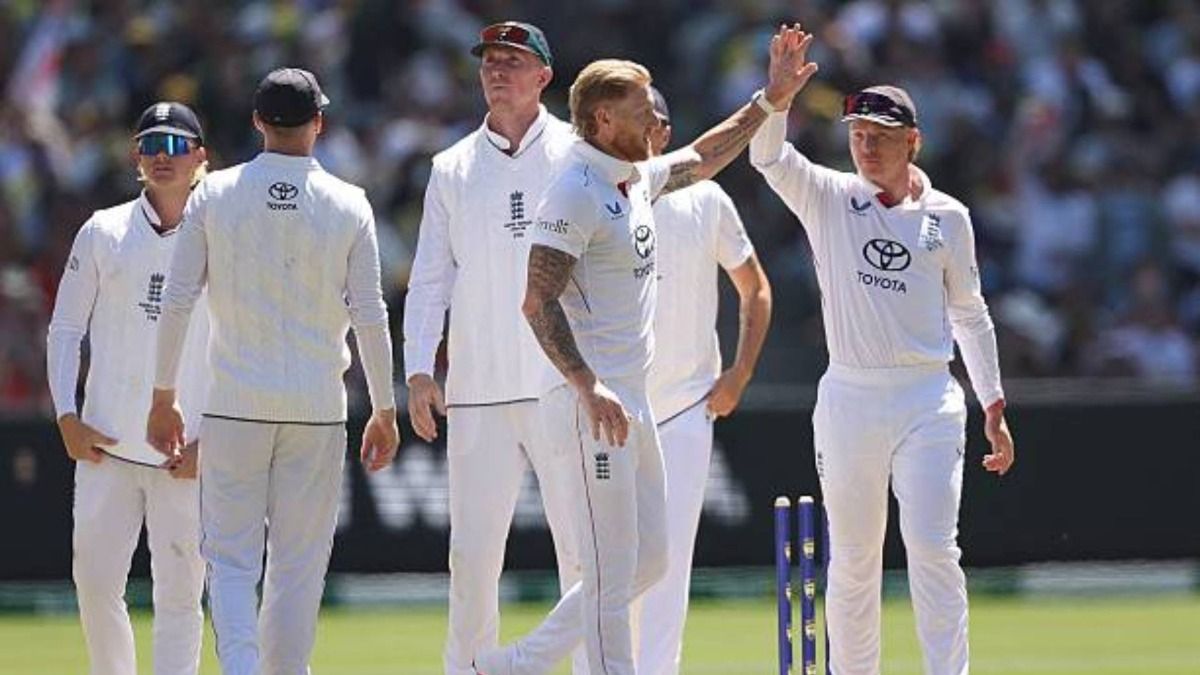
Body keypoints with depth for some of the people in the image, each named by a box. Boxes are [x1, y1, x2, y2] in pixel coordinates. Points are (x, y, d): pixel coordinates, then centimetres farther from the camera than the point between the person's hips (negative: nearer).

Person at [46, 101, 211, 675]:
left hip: (187, 455, -2)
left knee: (180, 595, -2)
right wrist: (67, 417, -2)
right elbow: (65, 329, 10)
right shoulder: (104, 233, 7)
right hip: (106, 445, 2)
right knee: (95, 580, -2)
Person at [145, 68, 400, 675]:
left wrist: (163, 397, 6)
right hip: (318, 408, 0)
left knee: (230, 559, 2)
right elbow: (370, 316, -1)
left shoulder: (215, 195, -1)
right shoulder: (349, 205, -1)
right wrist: (384, 410, 7)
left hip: (235, 405, 0)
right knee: (299, 567, 8)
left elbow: (177, 301, -2)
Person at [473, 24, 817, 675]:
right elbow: (539, 302, -21)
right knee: (613, 571, -8)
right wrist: (590, 388, -30)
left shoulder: (637, 178, 14)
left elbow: (700, 159, 35)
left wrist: (770, 98, 32)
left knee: (649, 560, 13)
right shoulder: (575, 194, -14)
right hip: (592, 402, -10)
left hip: (631, 397, 10)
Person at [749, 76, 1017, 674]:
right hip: (848, 398, 0)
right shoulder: (828, 199, 5)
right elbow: (767, 154, -12)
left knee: (932, 545, -12)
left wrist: (993, 408, 13)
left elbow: (968, 313, 15)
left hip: (928, 402, 0)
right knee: (852, 559, 4)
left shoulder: (947, 217, 7)